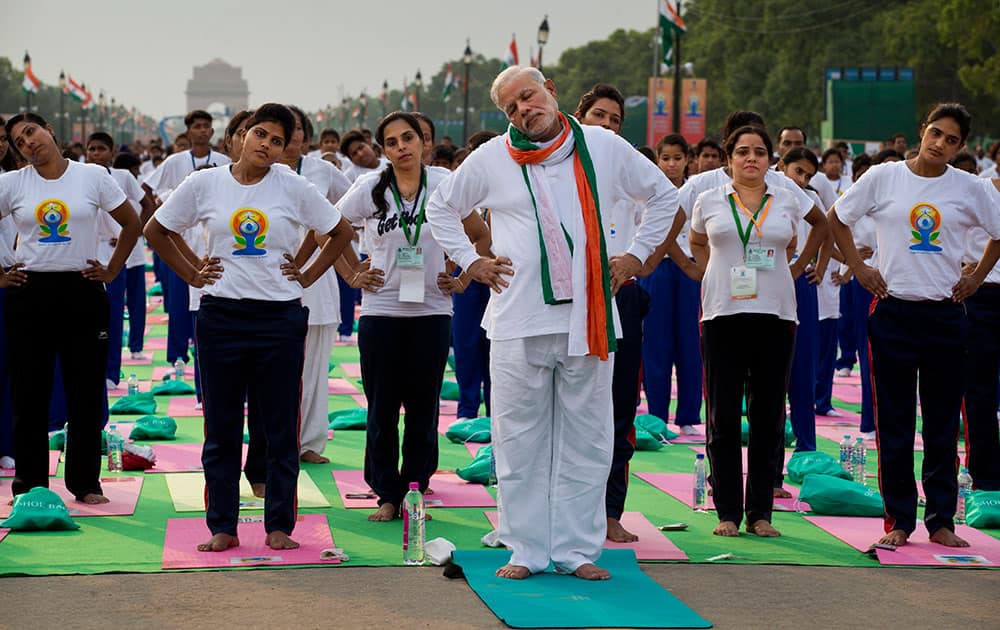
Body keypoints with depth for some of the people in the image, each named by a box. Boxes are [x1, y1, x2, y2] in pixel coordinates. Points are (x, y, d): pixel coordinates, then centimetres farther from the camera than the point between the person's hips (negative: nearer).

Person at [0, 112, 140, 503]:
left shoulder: (93, 177, 1)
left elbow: (131, 224, 9)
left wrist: (112, 270, 5)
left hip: (83, 292, 0)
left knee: (86, 393, 4)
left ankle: (85, 483, 14)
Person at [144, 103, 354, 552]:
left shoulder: (293, 188, 0)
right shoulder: (204, 184, 2)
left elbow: (340, 231, 11)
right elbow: (156, 231, 13)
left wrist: (308, 276, 4)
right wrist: (193, 274, 6)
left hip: (280, 317, -1)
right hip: (220, 314, 1)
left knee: (281, 427, 4)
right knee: (221, 427, 6)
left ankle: (279, 526, 13)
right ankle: (222, 527, 14)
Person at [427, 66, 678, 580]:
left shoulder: (605, 149, 5)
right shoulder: (491, 159, 4)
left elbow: (662, 195, 20)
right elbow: (441, 208, 20)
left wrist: (636, 255, 11)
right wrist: (469, 261, 9)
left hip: (588, 319, 0)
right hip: (518, 321, 0)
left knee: (585, 441, 4)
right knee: (520, 441, 2)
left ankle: (577, 549, 11)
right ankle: (526, 550, 10)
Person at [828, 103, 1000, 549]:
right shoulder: (883, 178, -1)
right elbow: (836, 219, 10)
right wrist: (859, 268, 3)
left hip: (946, 315, 1)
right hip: (893, 312, -1)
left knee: (943, 424, 5)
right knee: (894, 423, 2)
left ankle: (941, 520, 12)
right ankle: (898, 520, 9)